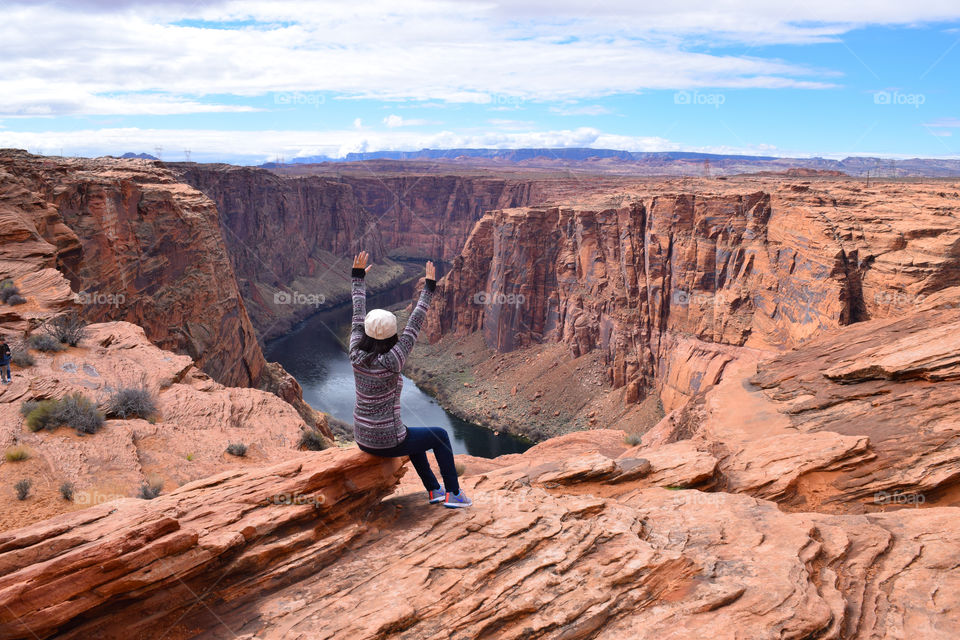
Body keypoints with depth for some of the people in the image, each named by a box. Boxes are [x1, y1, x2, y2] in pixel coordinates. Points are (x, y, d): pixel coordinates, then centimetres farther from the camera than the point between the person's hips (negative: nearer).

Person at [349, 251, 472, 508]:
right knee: (439, 435, 18)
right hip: (388, 443, -6)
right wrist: (429, 288, -14)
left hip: (363, 438, 7)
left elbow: (357, 317, 0)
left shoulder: (356, 355, -11)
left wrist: (358, 277, 8)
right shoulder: (391, 363, -26)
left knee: (414, 435, 34)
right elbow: (413, 327, -21)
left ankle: (433, 490, 41)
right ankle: (453, 494, 26)